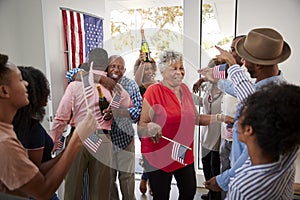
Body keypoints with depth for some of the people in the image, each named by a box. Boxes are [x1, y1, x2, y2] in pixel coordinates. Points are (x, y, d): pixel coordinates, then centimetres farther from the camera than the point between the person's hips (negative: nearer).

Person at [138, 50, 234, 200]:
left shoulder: (184, 89, 4)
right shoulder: (154, 91, -15)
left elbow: (195, 118, 13)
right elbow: (141, 126, -13)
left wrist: (220, 118, 3)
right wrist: (150, 128, -35)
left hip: (184, 154, 6)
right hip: (159, 156, -5)